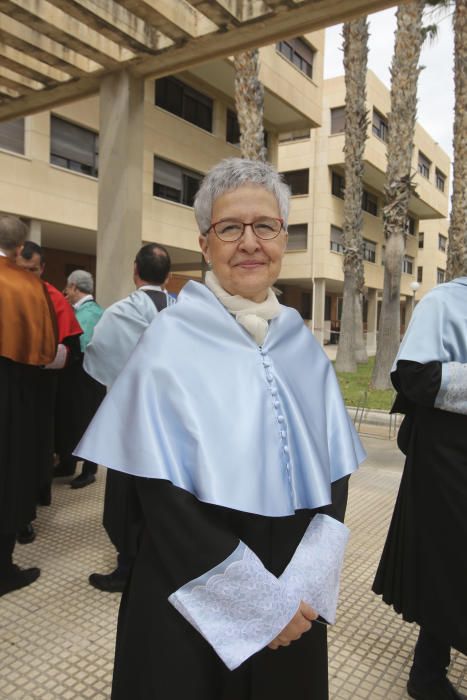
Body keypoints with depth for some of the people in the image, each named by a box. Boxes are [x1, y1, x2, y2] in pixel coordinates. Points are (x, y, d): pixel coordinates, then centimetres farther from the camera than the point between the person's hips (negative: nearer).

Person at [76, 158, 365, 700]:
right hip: (194, 603, -4)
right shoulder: (171, 340, -12)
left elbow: (335, 474, 1)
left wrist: (303, 586, -12)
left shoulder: (302, 345, 0)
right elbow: (162, 496, -15)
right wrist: (262, 602, -14)